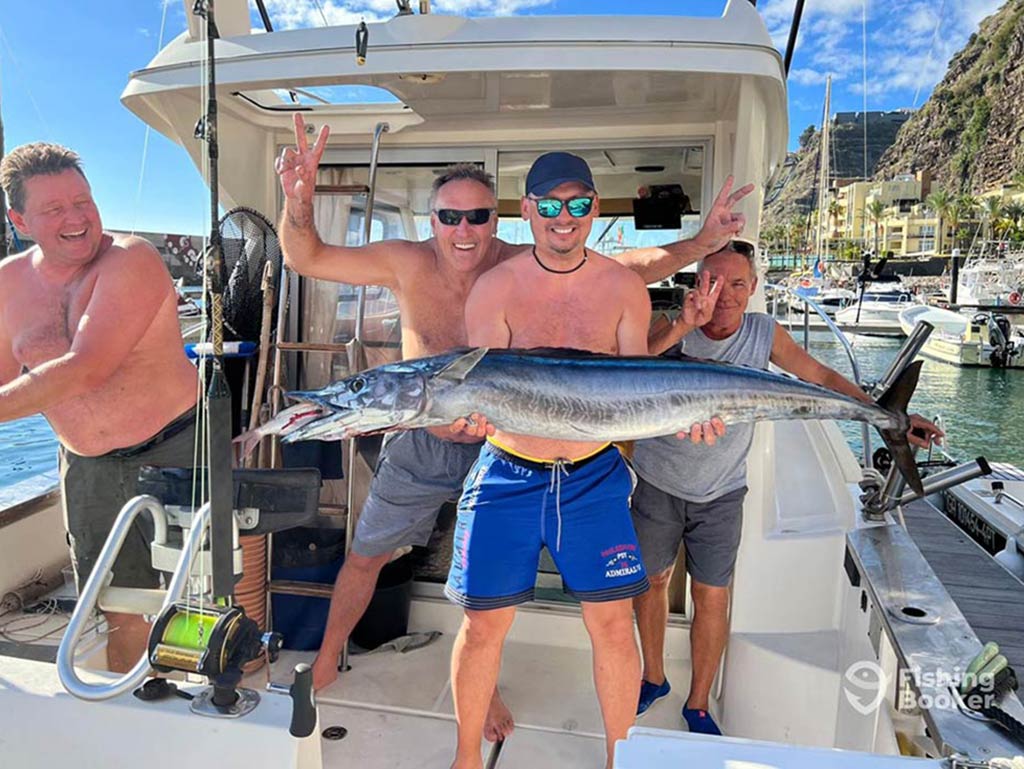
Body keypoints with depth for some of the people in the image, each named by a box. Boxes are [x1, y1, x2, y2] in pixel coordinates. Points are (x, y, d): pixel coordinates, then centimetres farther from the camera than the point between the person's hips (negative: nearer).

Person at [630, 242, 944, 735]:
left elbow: (821, 377, 1)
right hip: (657, 484, 0)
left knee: (711, 598, 5)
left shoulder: (764, 333, -7)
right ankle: (653, 679, 38)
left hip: (720, 494, 1)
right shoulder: (676, 331, -14)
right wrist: (684, 324, -42)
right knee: (651, 581, 14)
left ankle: (698, 704, 27)